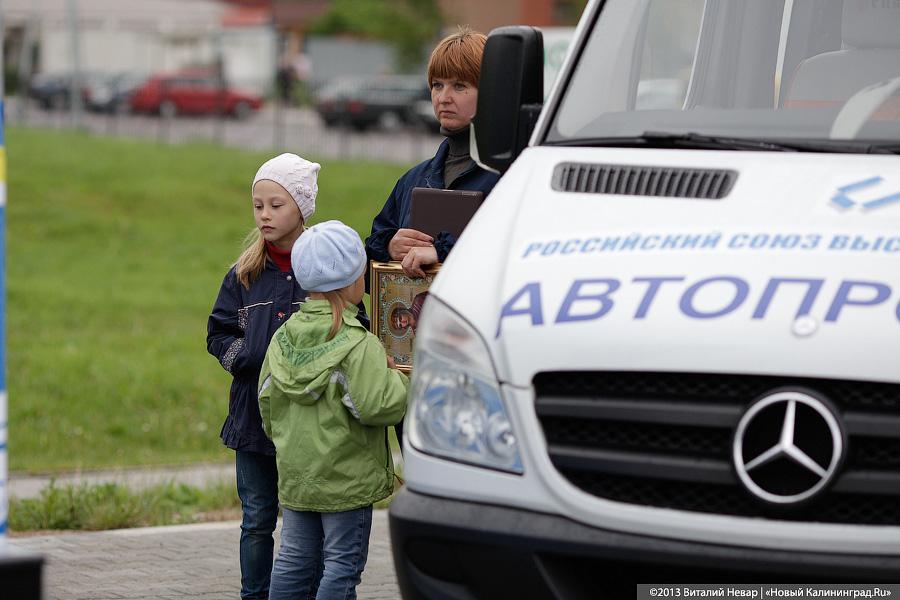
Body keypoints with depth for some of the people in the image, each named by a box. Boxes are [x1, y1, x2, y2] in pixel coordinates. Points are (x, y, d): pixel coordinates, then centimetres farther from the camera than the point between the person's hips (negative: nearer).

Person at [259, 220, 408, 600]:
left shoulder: (284, 337, 5)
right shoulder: (358, 346, -17)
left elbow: (267, 400, 12)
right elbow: (378, 406, -23)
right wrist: (396, 378, -5)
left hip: (294, 474, 7)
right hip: (345, 477, -6)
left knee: (295, 560, 13)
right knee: (342, 564, 1)